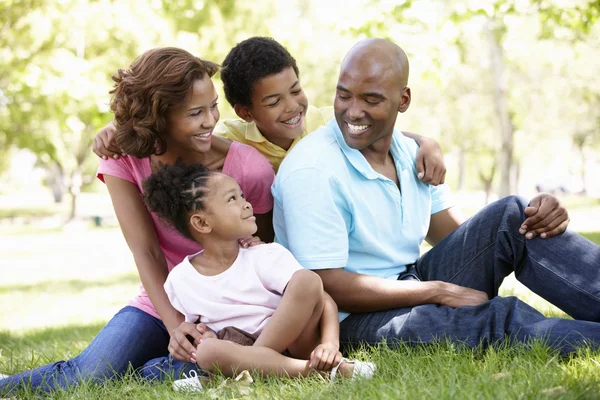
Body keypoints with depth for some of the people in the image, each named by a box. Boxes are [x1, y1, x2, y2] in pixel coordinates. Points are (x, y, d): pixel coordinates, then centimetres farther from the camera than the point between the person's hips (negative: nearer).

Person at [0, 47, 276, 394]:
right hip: (161, 303, 1)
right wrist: (175, 325, -26)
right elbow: (146, 251, -14)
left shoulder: (250, 168, -18)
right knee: (83, 375, -22)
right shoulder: (124, 160, -12)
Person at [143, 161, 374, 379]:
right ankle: (314, 370, -35)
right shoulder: (180, 281, 2)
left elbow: (324, 300, -10)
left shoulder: (267, 257, -3)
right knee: (207, 351, -34)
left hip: (294, 349, 0)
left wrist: (329, 344, -29)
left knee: (306, 280, -23)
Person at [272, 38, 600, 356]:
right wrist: (438, 291, -20)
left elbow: (461, 239, 9)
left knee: (512, 216, -8)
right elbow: (326, 285, -21)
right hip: (354, 321, -8)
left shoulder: (410, 154, 9)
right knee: (500, 318, -32)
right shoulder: (311, 172, -17)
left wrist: (534, 218, -11)